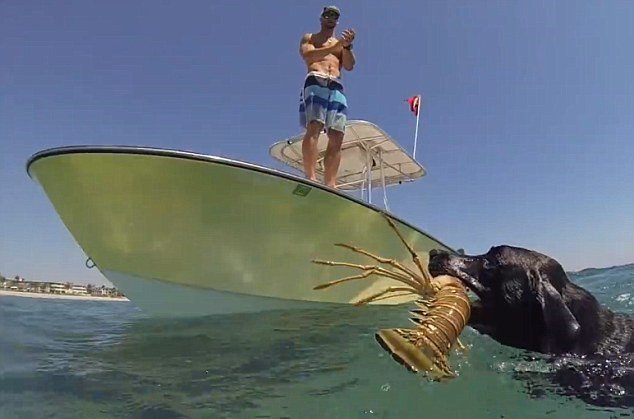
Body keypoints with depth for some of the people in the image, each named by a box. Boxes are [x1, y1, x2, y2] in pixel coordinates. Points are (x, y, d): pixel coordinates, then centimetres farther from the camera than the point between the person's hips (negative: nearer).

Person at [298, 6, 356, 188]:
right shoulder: (309, 38, 22)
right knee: (314, 128, -24)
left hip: (337, 87, 4)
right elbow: (307, 55, -1)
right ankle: (310, 177, -33)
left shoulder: (341, 43, 32)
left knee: (337, 136, -12)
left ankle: (330, 184, -20)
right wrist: (336, 46, -9)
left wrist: (347, 46, -5)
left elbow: (349, 66, 14)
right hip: (315, 82, -4)